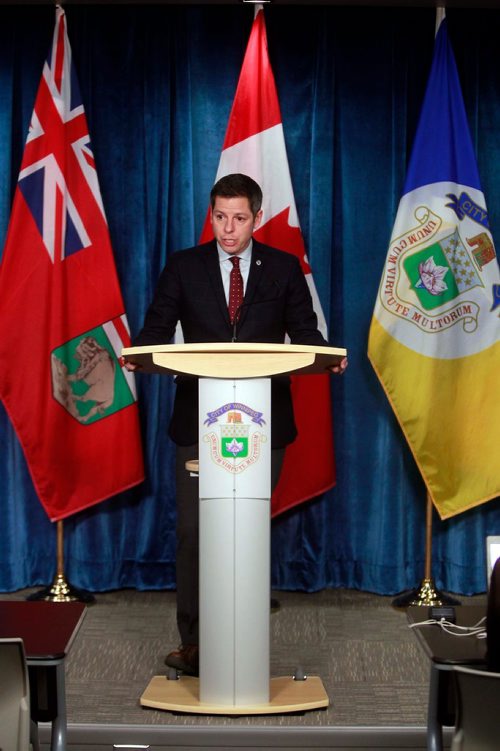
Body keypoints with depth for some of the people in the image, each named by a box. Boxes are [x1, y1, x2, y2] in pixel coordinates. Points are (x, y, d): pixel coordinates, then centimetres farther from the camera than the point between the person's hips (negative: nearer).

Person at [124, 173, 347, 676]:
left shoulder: (284, 268, 6)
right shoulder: (183, 266, 5)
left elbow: (304, 332, 3)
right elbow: (157, 328, 1)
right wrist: (141, 354, -21)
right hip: (199, 419, 0)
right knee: (193, 531, -1)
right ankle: (193, 643, 6)